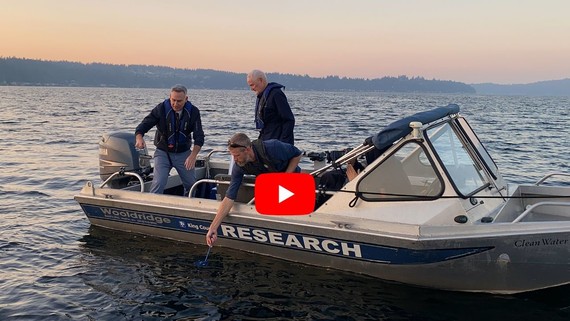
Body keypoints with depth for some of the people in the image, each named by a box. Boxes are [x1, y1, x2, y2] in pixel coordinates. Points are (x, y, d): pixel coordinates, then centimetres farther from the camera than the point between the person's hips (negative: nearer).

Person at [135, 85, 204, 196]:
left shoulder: (193, 112, -11)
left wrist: (193, 155, -31)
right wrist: (139, 137, -41)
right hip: (163, 153, -2)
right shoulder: (161, 109, -15)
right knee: (158, 183, -18)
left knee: (192, 185, 7)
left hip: (184, 153, 2)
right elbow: (144, 125, -17)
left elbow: (199, 136, -14)